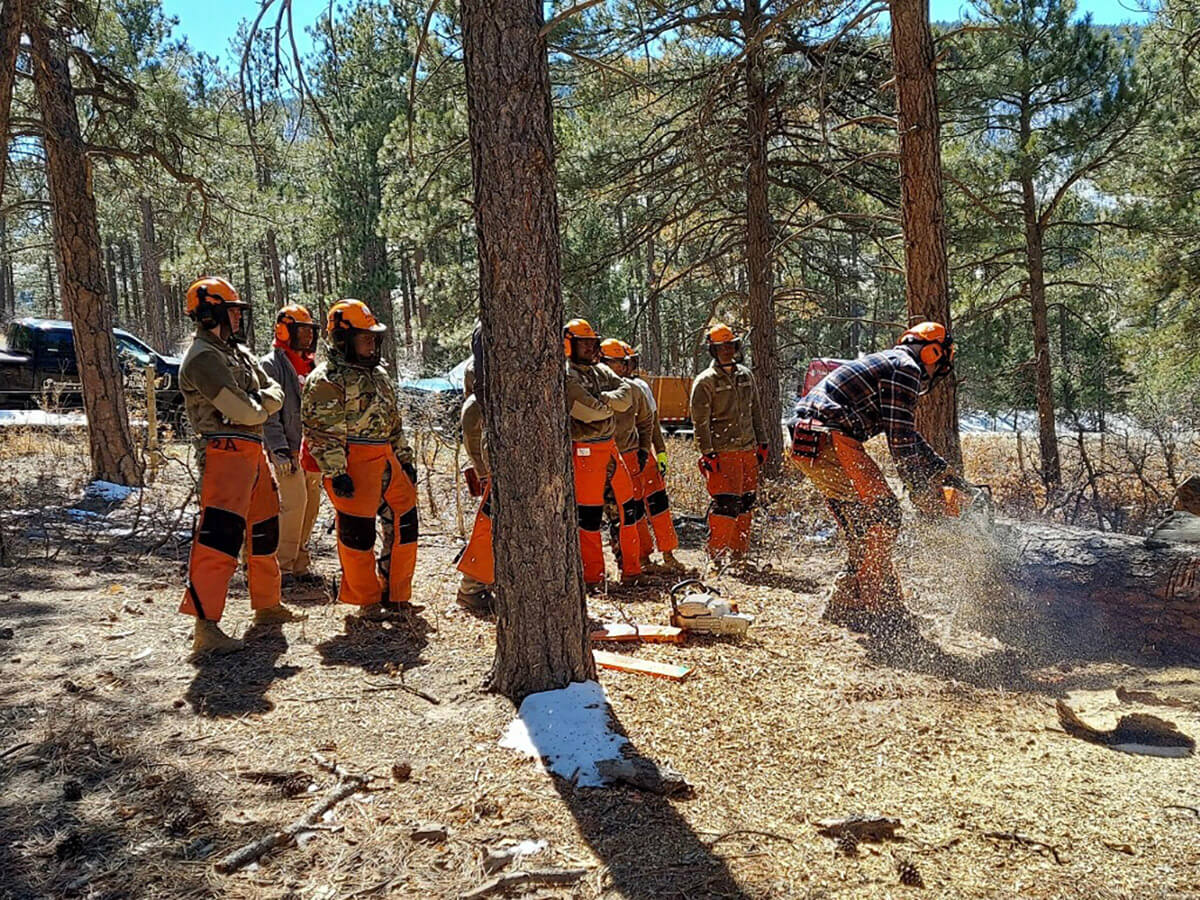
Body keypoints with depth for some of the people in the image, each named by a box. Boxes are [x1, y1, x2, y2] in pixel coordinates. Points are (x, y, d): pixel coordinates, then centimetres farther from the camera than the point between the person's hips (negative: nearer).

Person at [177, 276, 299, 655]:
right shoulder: (202, 357, -12)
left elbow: (275, 392, 13)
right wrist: (261, 407, 3)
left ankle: (267, 605, 33)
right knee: (220, 533, -17)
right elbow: (243, 411, -19)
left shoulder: (239, 351, 19)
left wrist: (258, 402, -8)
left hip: (253, 450, 10)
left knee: (265, 528, 18)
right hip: (225, 450, -10)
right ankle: (206, 626, -19)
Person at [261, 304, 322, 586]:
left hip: (312, 446, 7)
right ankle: (283, 566, -4)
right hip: (288, 448, -7)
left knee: (311, 505, 8)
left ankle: (300, 564, 17)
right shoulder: (271, 365, -5)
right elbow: (268, 412, -12)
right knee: (295, 502, -14)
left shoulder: (312, 365, 18)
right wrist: (279, 448, -19)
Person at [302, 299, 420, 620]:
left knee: (404, 523, 8)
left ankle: (396, 596, 20)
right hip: (353, 464, -8)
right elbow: (321, 430, -14)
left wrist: (404, 459, 21)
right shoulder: (326, 380, -8)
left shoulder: (379, 374, 19)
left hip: (385, 460, 9)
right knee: (358, 533, -3)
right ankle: (368, 602, 12)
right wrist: (336, 472, -20)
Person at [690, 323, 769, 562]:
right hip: (723, 453, -7)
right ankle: (717, 556, -2)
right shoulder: (705, 381, -5)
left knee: (745, 504, 10)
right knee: (726, 504, -11)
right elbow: (700, 421, -8)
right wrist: (707, 453, -14)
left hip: (748, 450, 7)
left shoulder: (745, 375, 14)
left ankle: (738, 554, 20)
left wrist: (761, 443, 15)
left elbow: (756, 411, 19)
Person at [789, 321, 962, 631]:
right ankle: (875, 607, -3)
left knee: (862, 524, 16)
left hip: (805, 441, 10)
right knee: (883, 513, -6)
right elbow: (901, 439, -7)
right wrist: (922, 491, 1)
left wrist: (943, 470, 33)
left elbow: (909, 435, 35)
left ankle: (846, 604, 19)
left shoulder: (886, 363, 30)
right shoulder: (906, 368, -2)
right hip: (829, 439, -10)